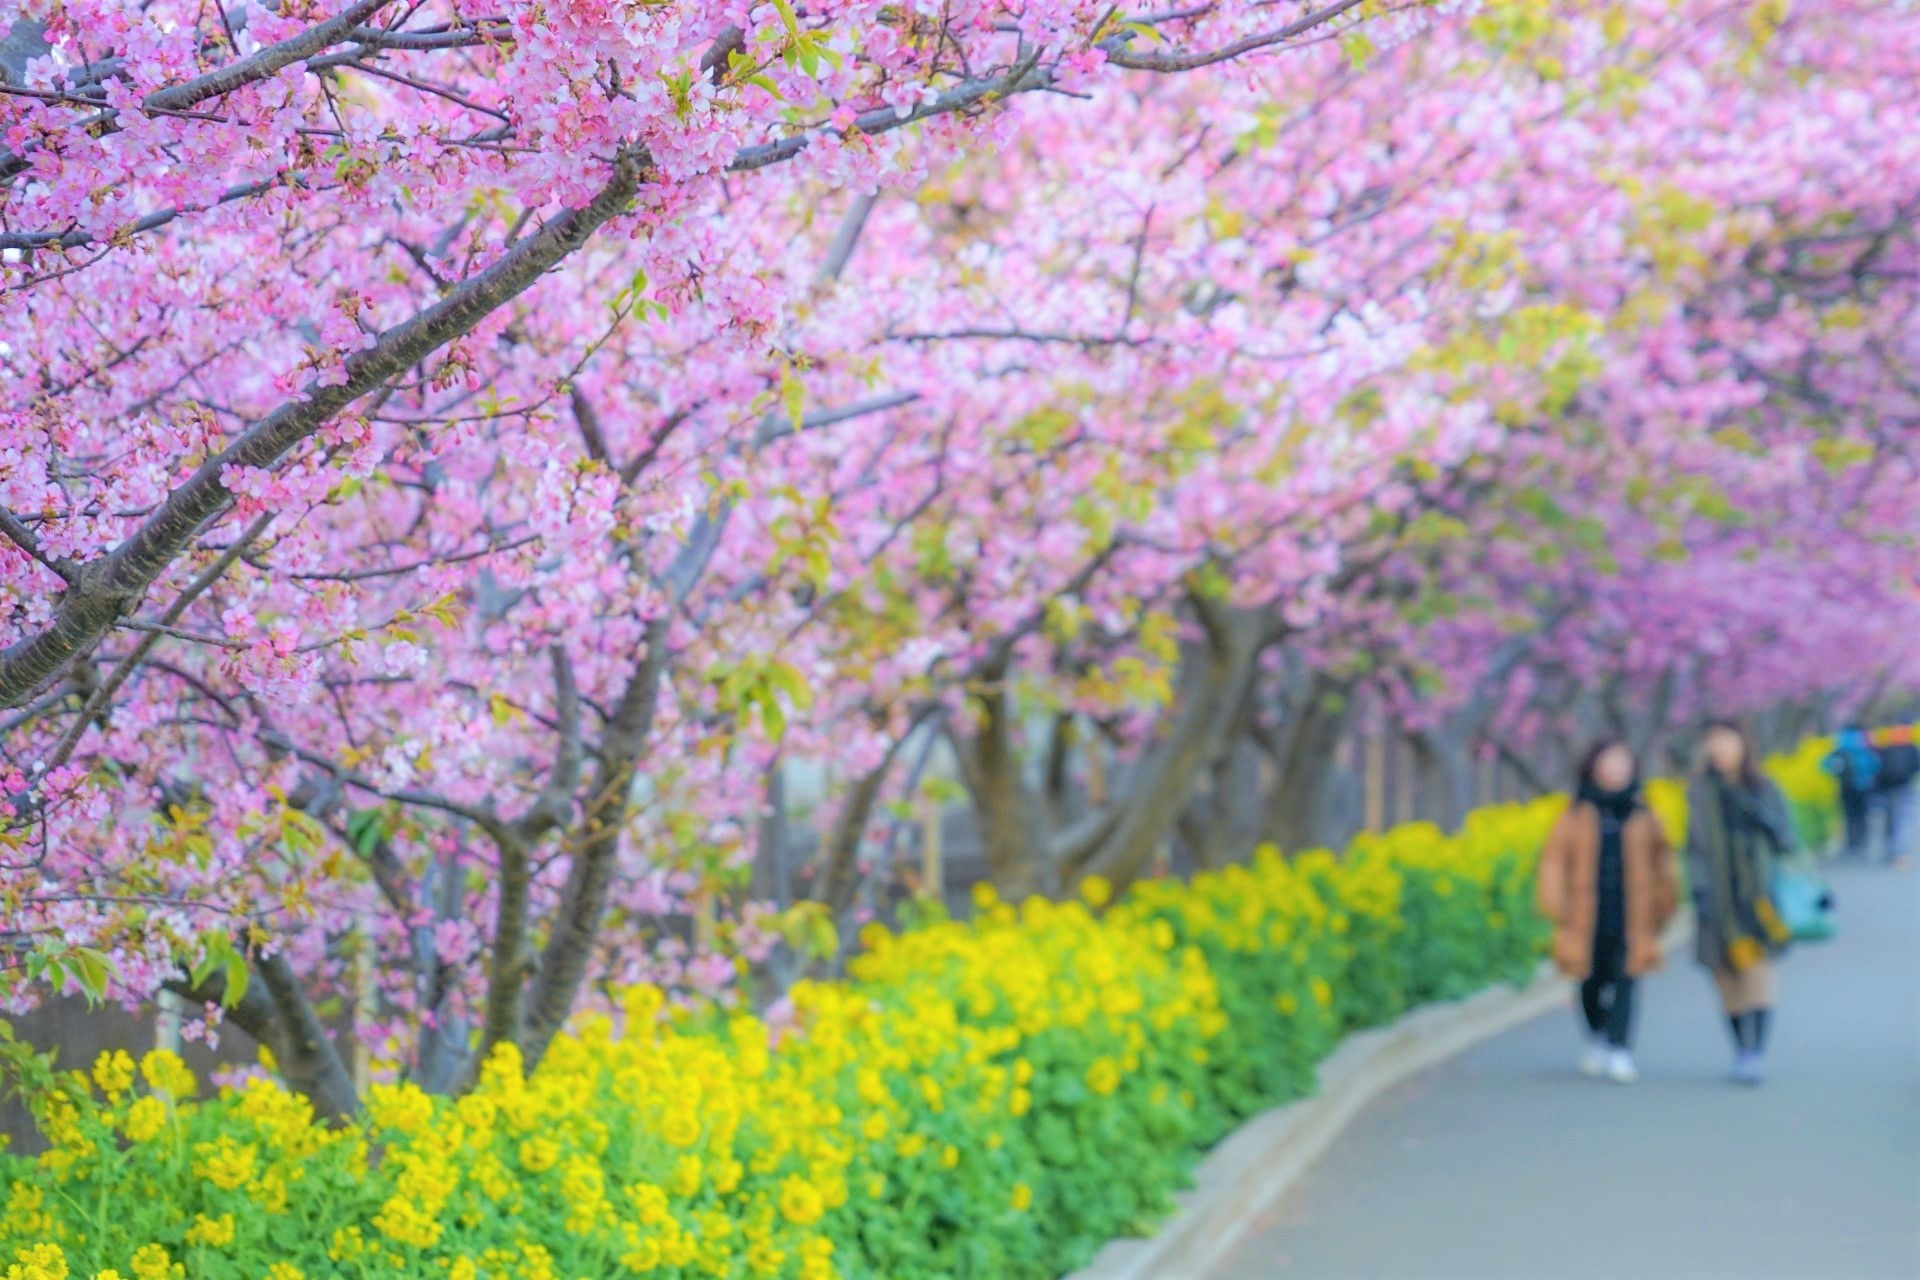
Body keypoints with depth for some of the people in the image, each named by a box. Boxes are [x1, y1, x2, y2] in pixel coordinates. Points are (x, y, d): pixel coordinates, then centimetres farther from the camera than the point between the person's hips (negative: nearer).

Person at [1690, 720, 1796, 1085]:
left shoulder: (1764, 790, 7)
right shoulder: (1700, 791, 5)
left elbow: (1786, 841, 8)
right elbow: (1696, 844, 1)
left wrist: (1763, 816, -11)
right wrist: (1700, 890, -9)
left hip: (1758, 896, -1)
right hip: (1719, 900, 1)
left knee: (1758, 971, -14)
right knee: (1728, 978, 2)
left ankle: (1756, 1052, -21)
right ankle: (1742, 1051, 13)